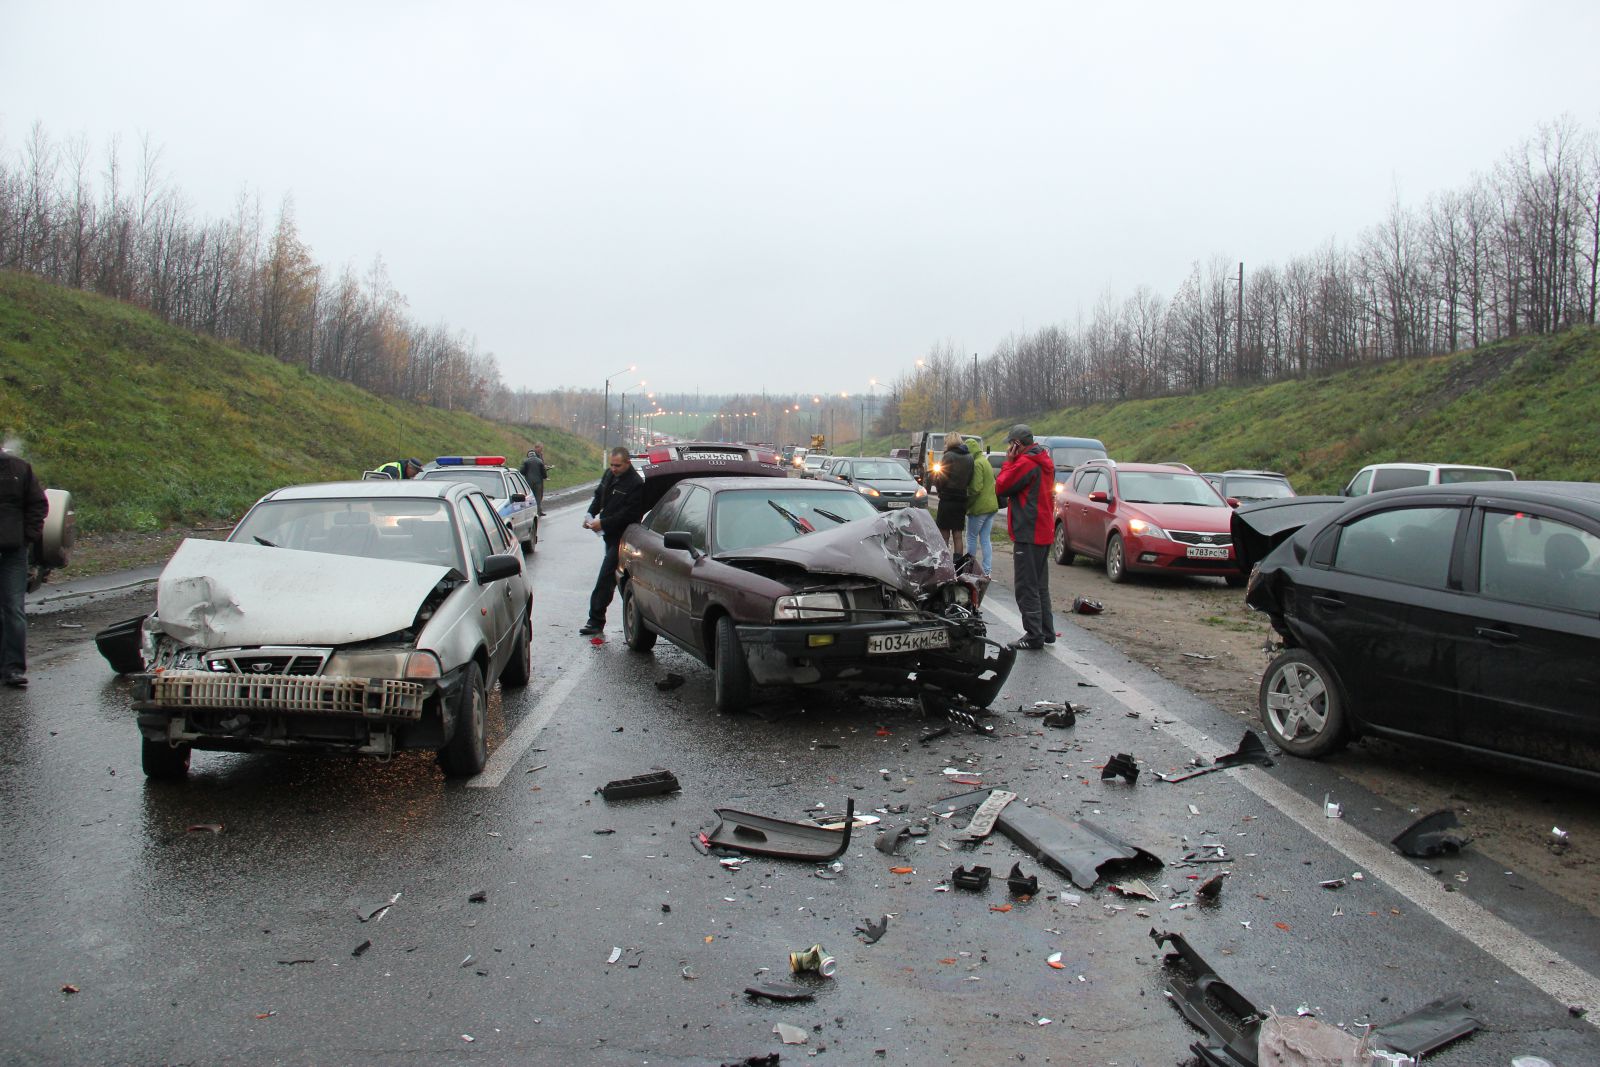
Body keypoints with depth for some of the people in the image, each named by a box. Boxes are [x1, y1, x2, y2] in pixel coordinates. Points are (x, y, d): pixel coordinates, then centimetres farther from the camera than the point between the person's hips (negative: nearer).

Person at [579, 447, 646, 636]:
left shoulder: (636, 484, -17)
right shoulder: (609, 475, 9)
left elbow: (629, 514, -20)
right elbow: (599, 495, 22)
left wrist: (602, 523, -20)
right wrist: (590, 514, 5)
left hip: (622, 537, -8)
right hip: (610, 534, 9)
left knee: (606, 578, -11)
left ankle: (596, 620, -9)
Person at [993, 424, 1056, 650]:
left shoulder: (1026, 463, -17)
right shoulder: (1044, 462, 14)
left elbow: (1001, 488, -11)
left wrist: (1009, 461, -6)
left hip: (1028, 534, -10)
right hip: (1043, 532, 10)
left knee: (1026, 587, -5)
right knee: (1039, 585, 17)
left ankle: (1034, 636, -4)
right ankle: (1046, 632, 22)